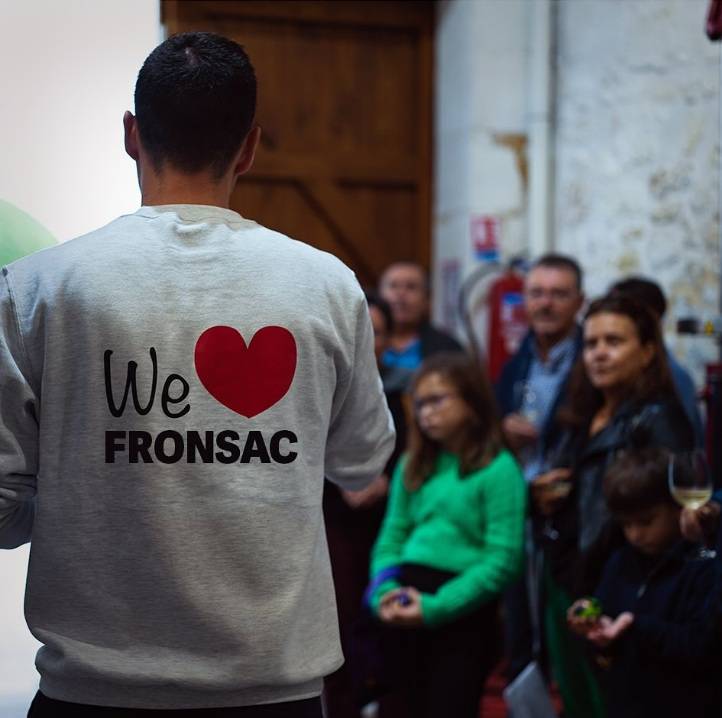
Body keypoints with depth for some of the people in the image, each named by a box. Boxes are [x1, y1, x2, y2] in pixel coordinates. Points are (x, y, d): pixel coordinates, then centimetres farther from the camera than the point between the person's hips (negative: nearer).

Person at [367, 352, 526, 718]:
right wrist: (384, 590, -8)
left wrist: (436, 606, -19)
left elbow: (502, 559, -13)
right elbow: (391, 537, 12)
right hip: (405, 611, 6)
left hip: (461, 611, -6)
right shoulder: (412, 465, 14)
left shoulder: (499, 469, -6)